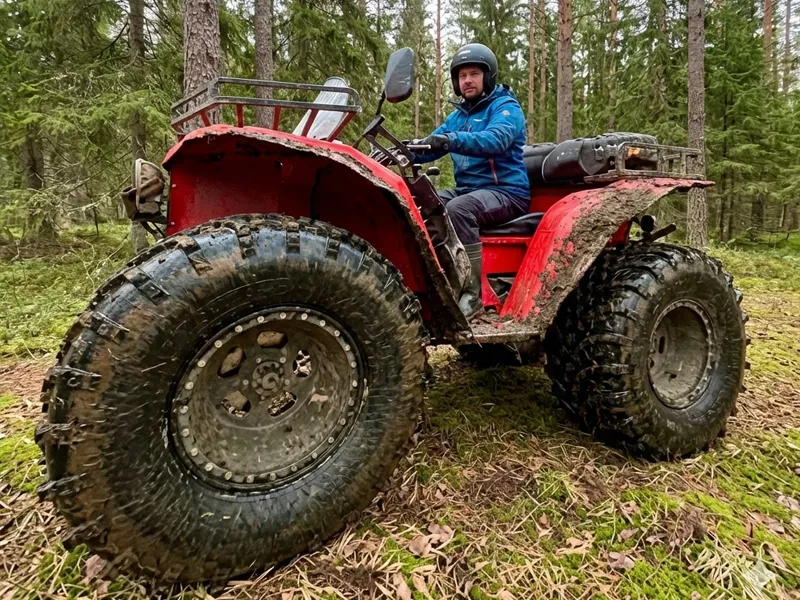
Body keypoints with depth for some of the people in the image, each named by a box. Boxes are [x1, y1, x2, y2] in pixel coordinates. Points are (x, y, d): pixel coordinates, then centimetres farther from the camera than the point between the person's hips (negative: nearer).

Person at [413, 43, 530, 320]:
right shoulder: (458, 115, 20)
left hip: (506, 192, -7)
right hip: (467, 189, 7)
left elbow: (496, 139, -26)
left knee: (458, 209, -36)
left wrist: (452, 140, -42)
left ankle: (472, 291, -31)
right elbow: (431, 146, 10)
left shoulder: (506, 107, -3)